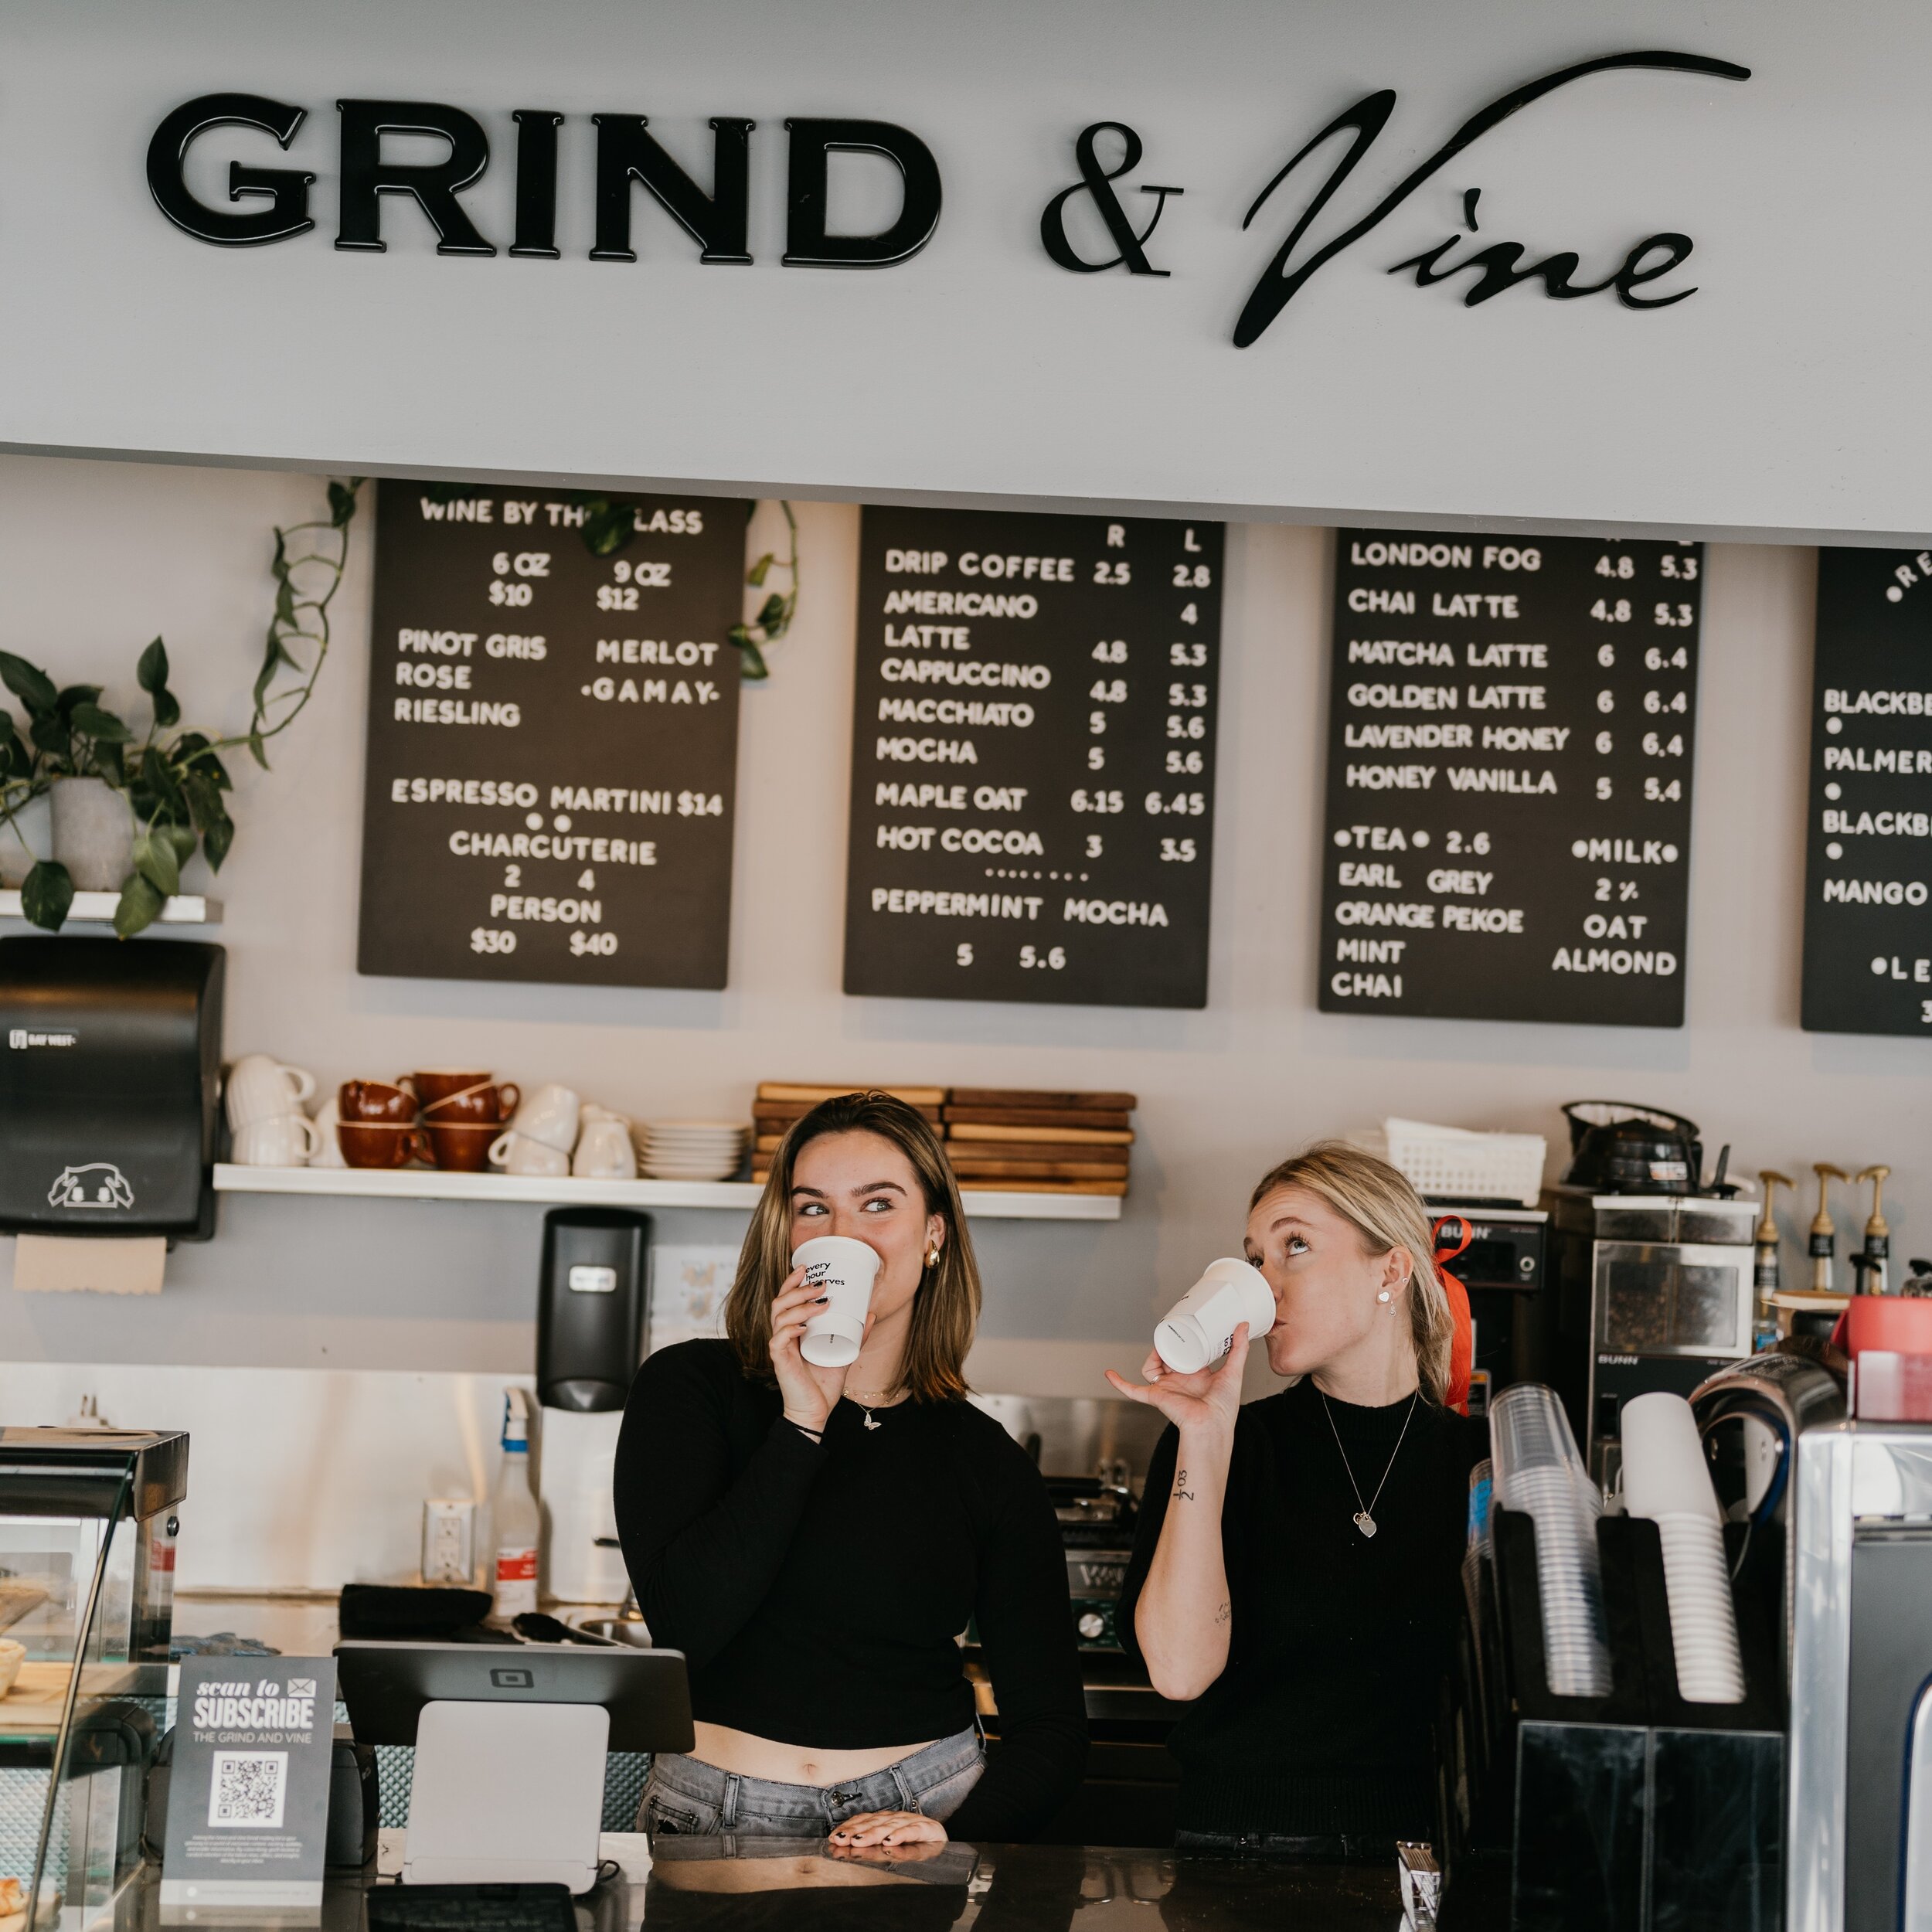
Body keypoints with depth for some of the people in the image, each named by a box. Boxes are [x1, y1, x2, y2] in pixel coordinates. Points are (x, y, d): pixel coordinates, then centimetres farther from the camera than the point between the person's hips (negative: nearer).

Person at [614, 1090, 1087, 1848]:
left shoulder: (984, 1464, 6)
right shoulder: (688, 1389, 2)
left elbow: (1050, 1726, 6)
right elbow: (685, 1626, -12)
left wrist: (955, 1834, -12)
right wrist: (802, 1423, -14)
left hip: (923, 1808, 1)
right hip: (715, 1817, -1)